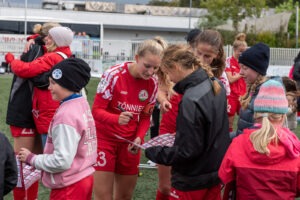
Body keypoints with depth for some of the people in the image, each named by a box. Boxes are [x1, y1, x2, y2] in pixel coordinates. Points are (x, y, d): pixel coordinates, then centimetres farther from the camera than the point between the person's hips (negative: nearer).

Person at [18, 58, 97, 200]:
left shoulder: (66, 115, -22)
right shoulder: (81, 104, 4)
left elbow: (62, 161, -23)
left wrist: (31, 158, -10)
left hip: (69, 187, -9)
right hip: (84, 178, 9)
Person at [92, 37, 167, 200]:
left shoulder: (153, 84, -6)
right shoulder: (114, 75, -19)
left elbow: (145, 117, 4)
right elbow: (97, 110, -18)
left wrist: (139, 137, -16)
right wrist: (117, 119, -37)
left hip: (129, 142, 4)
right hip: (104, 139, -4)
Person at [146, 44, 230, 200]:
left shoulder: (190, 100, -27)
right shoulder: (216, 86, 0)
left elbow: (188, 151, -23)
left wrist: (154, 153, -11)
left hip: (192, 182, -8)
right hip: (215, 172, 8)